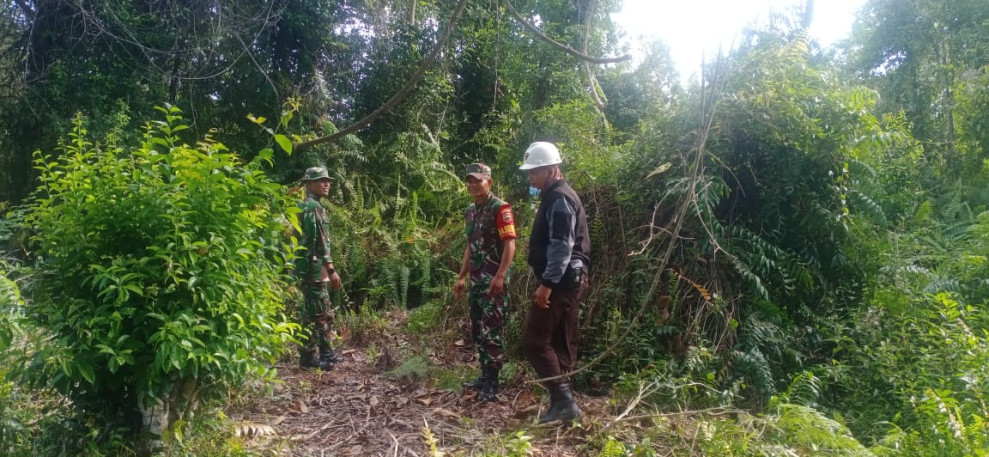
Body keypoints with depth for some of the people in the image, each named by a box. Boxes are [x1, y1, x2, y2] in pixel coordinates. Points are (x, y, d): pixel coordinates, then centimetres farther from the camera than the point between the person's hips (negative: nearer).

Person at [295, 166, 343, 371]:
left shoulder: (309, 206, 18)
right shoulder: (312, 206, -15)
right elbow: (319, 241, -22)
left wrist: (326, 269, 23)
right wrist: (331, 269, -23)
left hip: (315, 268, 11)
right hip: (313, 268, -11)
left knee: (325, 312, 16)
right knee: (314, 313, -5)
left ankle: (325, 352, 25)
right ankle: (308, 357, 2)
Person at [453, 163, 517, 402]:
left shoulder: (500, 208, -11)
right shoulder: (470, 211, 15)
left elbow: (510, 245, -16)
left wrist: (500, 277, -24)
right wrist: (462, 277, 20)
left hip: (494, 280, -9)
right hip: (476, 280, 9)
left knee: (491, 331, -6)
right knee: (477, 331, 13)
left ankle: (492, 383, 1)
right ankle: (485, 375, 24)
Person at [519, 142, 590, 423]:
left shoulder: (559, 199, -14)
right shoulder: (556, 197, 18)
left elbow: (562, 246, -23)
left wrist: (547, 283, -25)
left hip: (560, 281, -11)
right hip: (568, 280, 11)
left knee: (535, 340, -8)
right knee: (562, 343, 13)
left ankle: (563, 400, -6)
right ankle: (563, 402, 19)